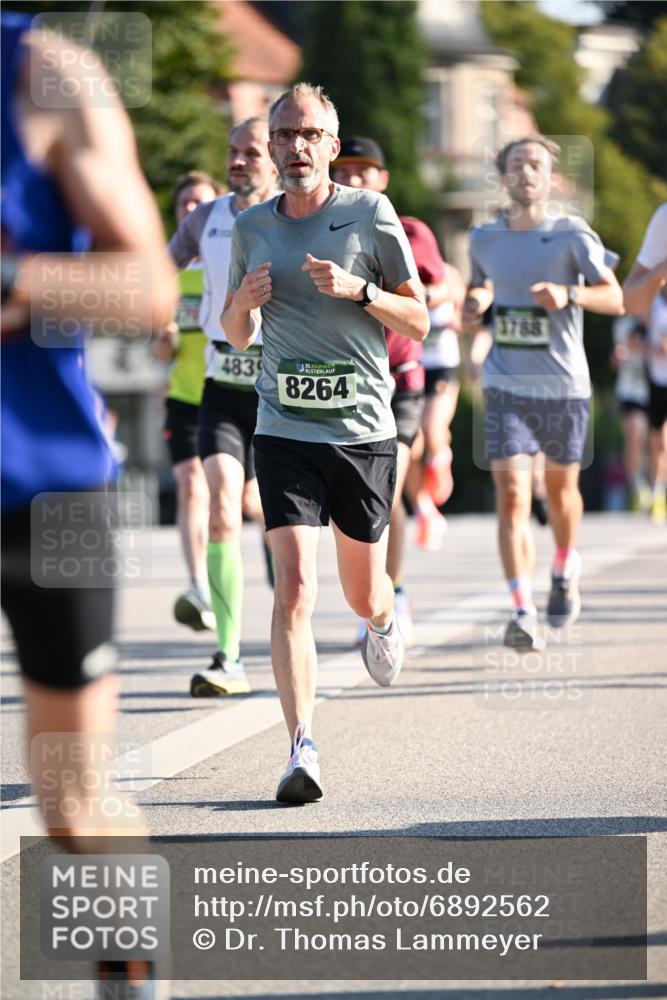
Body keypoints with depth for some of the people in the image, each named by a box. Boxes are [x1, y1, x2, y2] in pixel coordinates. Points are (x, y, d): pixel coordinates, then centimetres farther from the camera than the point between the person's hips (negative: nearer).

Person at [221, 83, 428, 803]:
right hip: (284, 433, 1)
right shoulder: (252, 228, 6)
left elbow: (418, 322, 1)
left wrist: (357, 289, -16)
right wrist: (245, 300, -6)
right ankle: (303, 749, -18)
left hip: (364, 428, -1)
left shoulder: (371, 217, -2)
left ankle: (385, 619, 51)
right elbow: (238, 336, 17)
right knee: (293, 587, -16)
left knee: (361, 594, 13)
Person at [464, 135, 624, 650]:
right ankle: (523, 612, -16)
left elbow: (615, 298, -7)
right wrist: (477, 300, 0)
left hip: (564, 384, -1)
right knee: (511, 494, -12)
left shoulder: (573, 235, -5)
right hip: (506, 385, 1)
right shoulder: (484, 239, 5)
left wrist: (568, 294, -25)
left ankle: (565, 570, 44)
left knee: (560, 487, 14)